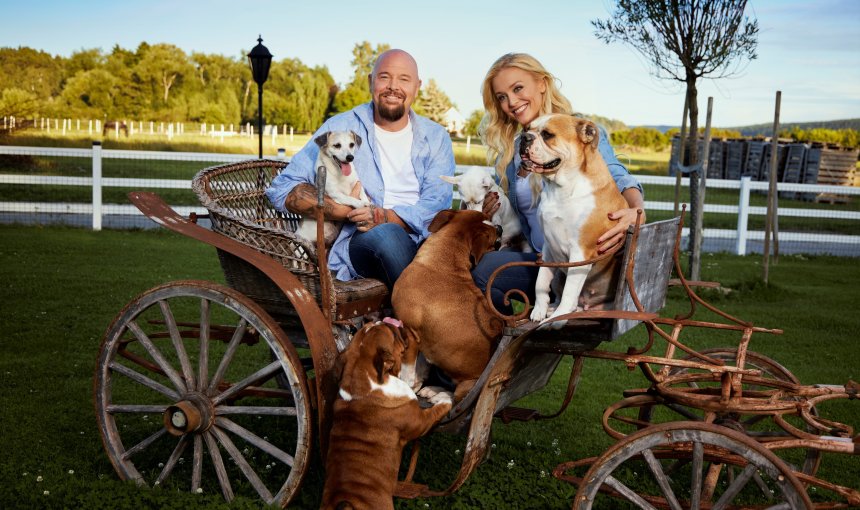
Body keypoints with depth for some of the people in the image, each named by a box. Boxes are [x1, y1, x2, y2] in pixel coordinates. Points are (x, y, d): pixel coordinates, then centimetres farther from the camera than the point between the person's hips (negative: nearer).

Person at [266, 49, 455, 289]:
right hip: (360, 243, -1)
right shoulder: (340, 128, 8)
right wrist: (350, 212, -11)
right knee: (386, 233, -36)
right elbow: (282, 189, 1)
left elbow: (437, 205, -1)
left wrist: (387, 217, -21)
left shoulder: (435, 137, 14)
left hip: (424, 242, 1)